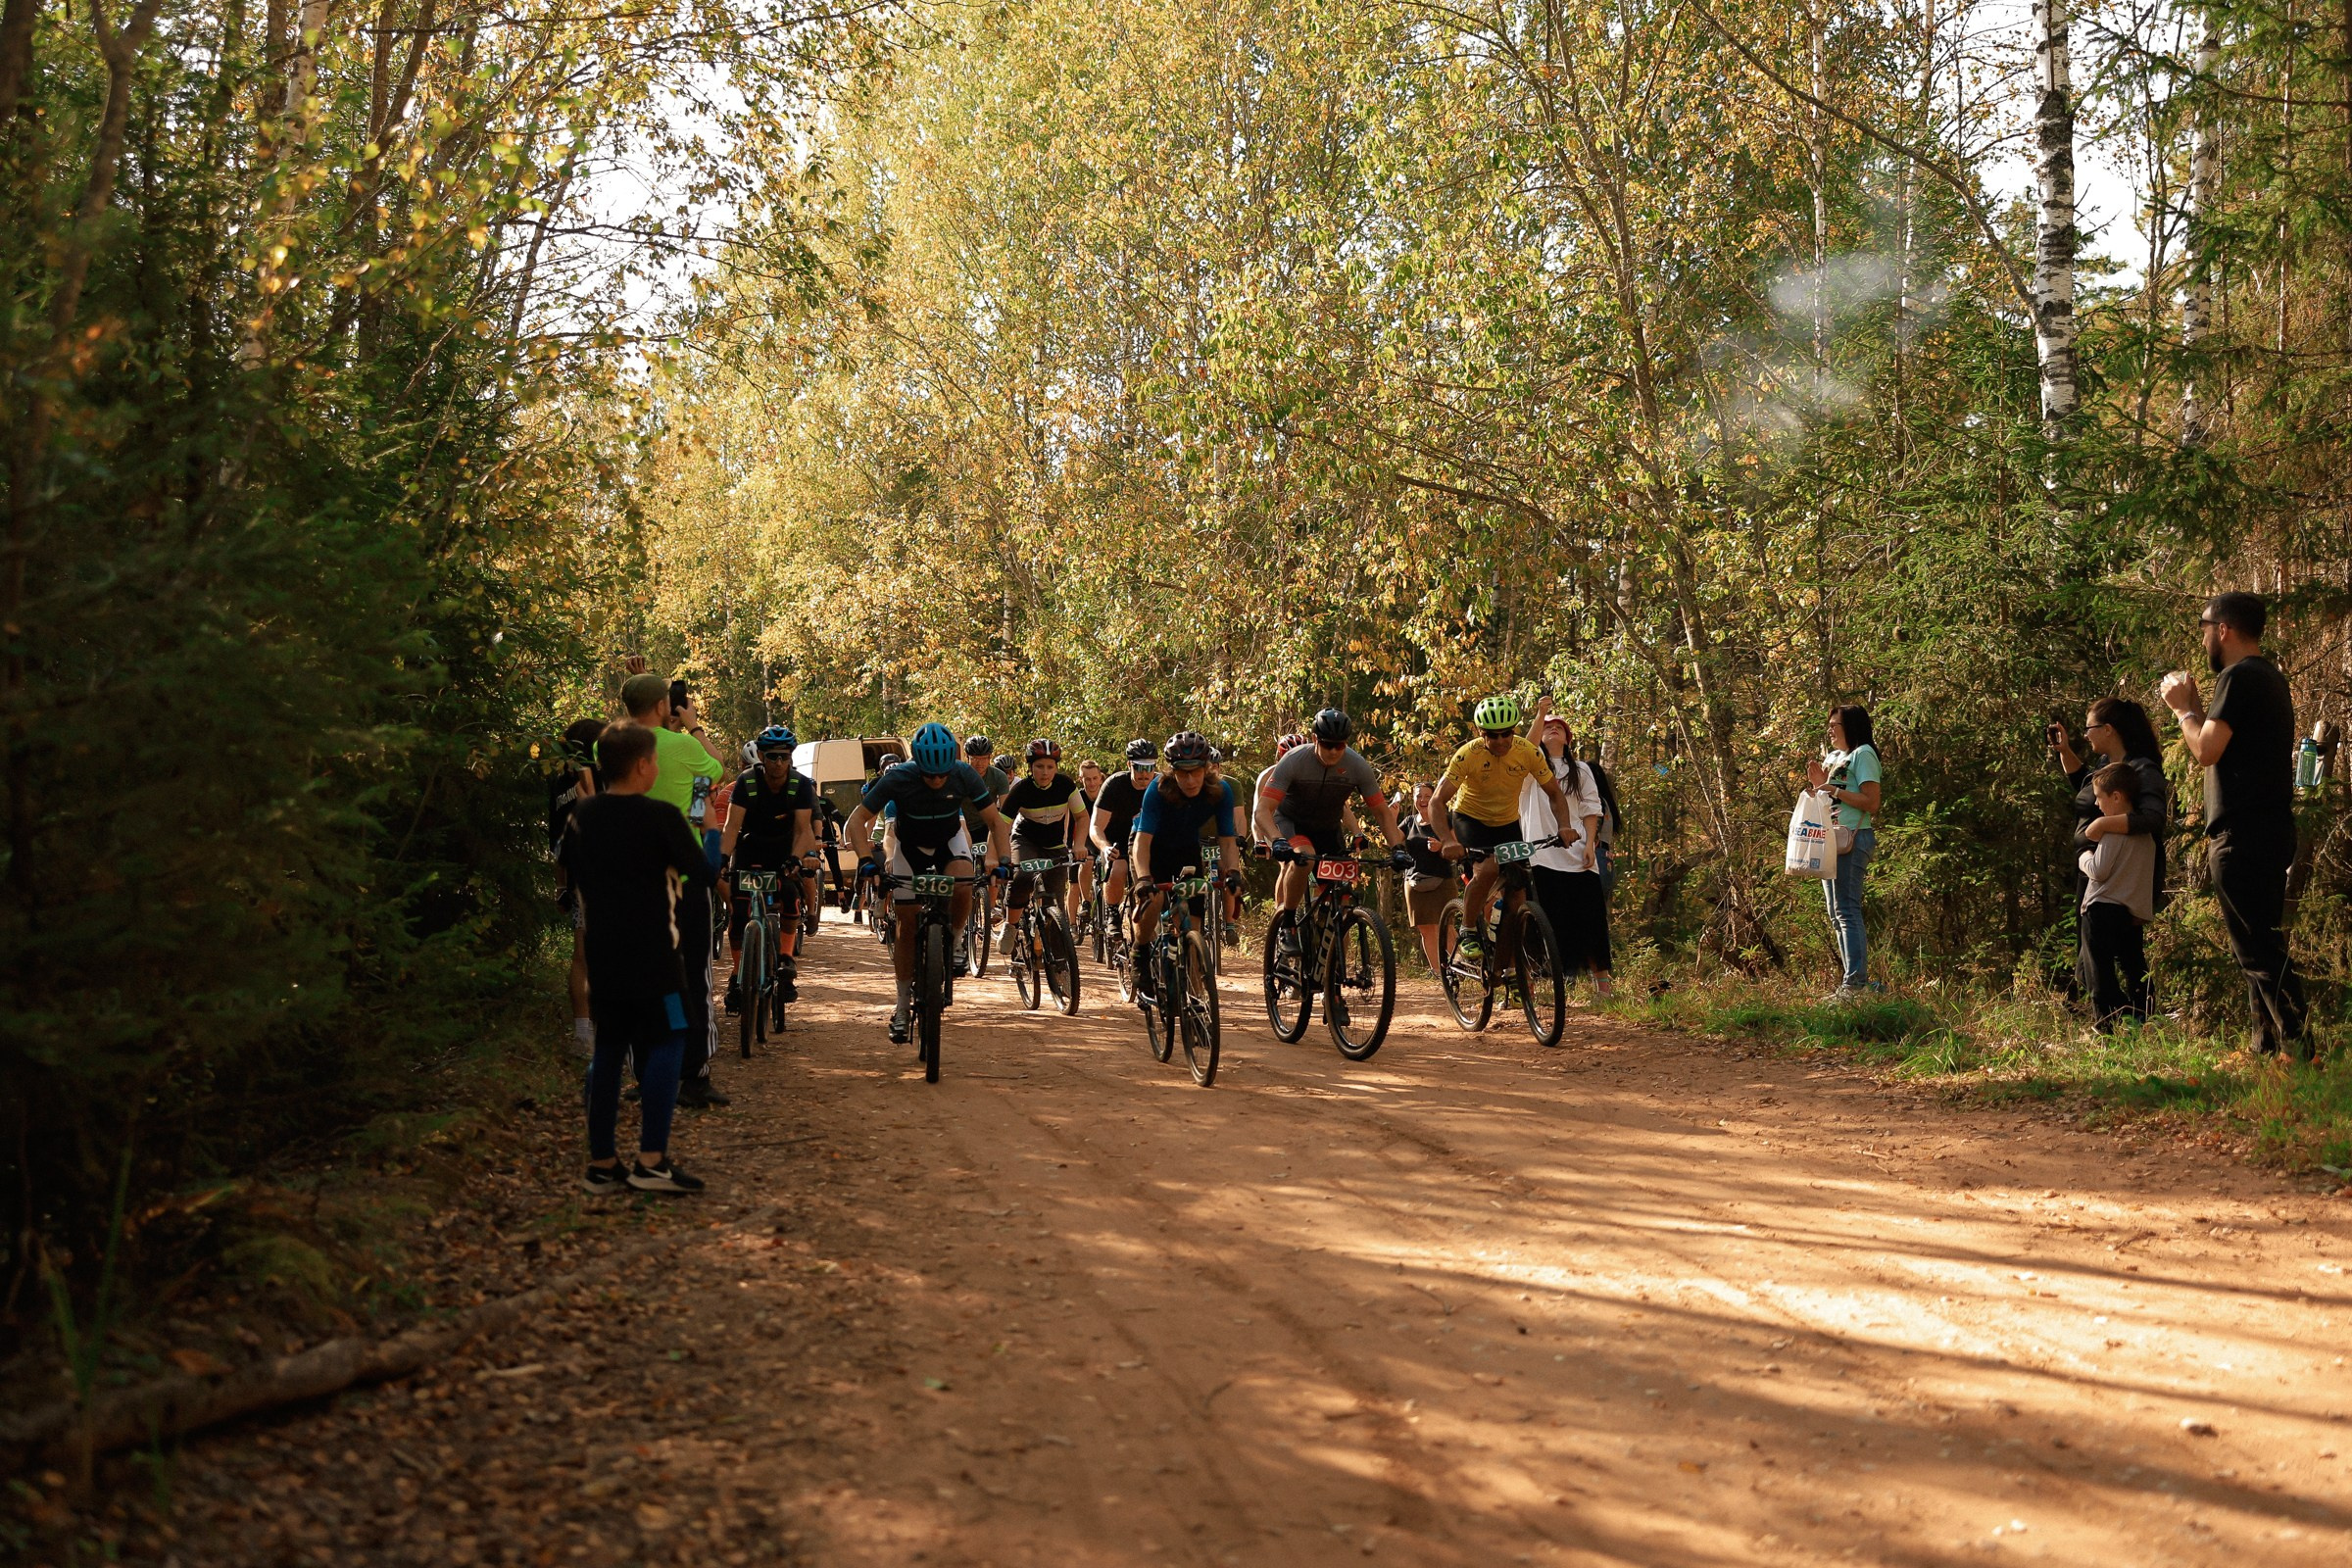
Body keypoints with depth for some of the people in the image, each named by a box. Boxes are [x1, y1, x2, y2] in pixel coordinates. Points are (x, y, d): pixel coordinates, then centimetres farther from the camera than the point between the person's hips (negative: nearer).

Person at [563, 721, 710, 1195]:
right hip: (652, 955, -6)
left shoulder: (582, 816, 8)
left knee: (608, 1051, 11)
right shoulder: (662, 816, -12)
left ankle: (601, 1163, 12)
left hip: (602, 954, 6)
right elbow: (700, 875, -9)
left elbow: (576, 883, 18)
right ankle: (651, 1161, -6)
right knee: (665, 1046, 0)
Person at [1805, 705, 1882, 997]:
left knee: (1846, 910, -13)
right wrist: (1819, 783, 9)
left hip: (1852, 838, -10)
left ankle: (1856, 982, -15)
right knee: (1836, 914, 9)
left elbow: (1871, 803, -14)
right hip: (1830, 838, 10)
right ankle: (1849, 979, 12)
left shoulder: (1862, 754, -5)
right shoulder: (1832, 757, 20)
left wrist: (1834, 789, -16)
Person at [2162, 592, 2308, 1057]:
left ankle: (2298, 1048, -12)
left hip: (2243, 836, -11)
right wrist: (2196, 706, 19)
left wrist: (2184, 707, -3)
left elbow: (2206, 751, -18)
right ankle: (2270, 1046, 18)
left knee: (2259, 950, -10)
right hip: (2270, 830, 11)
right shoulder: (2270, 678, 19)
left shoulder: (2238, 677, -13)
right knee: (2262, 946, 14)